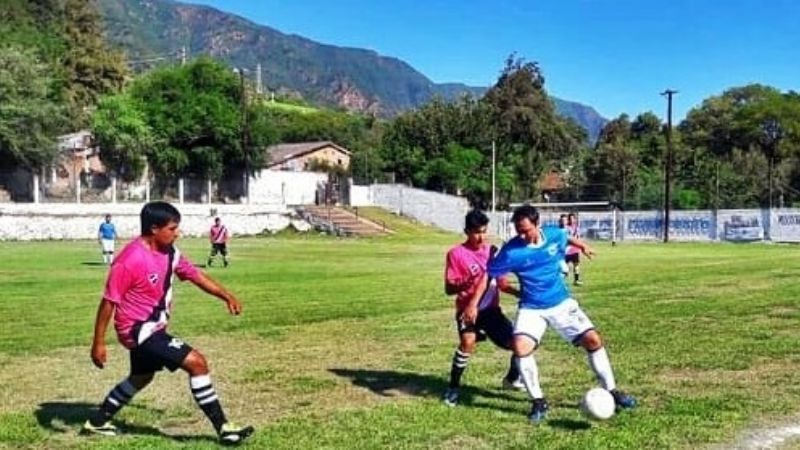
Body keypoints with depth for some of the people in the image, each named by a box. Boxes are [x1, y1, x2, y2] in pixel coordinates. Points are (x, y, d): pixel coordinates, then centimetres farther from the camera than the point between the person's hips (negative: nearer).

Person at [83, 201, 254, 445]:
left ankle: (97, 422, 46)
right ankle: (223, 429, -10)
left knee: (141, 378, 29)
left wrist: (226, 296, 1)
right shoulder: (130, 260, -25)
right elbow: (109, 301, -20)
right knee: (197, 362, -17)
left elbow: (194, 274, 10)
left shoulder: (169, 252, -1)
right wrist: (98, 343, -18)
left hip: (152, 328, 10)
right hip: (138, 330, -10)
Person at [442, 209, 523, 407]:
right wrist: (466, 283, -30)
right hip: (468, 310, -5)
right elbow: (449, 289, -11)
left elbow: (501, 283, 13)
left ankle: (512, 378, 31)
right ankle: (453, 387, -12)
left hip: (492, 309, 5)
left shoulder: (493, 251, 4)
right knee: (468, 341, -32)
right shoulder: (456, 253, -10)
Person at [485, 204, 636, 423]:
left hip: (561, 303, 3)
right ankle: (539, 401, -8)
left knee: (593, 340, -6)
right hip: (531, 308, -2)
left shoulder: (554, 234, -8)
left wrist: (582, 246, 33)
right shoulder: (511, 251, -18)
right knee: (521, 347, -25)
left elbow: (567, 239, 18)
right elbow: (488, 275, -9)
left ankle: (611, 392, 12)